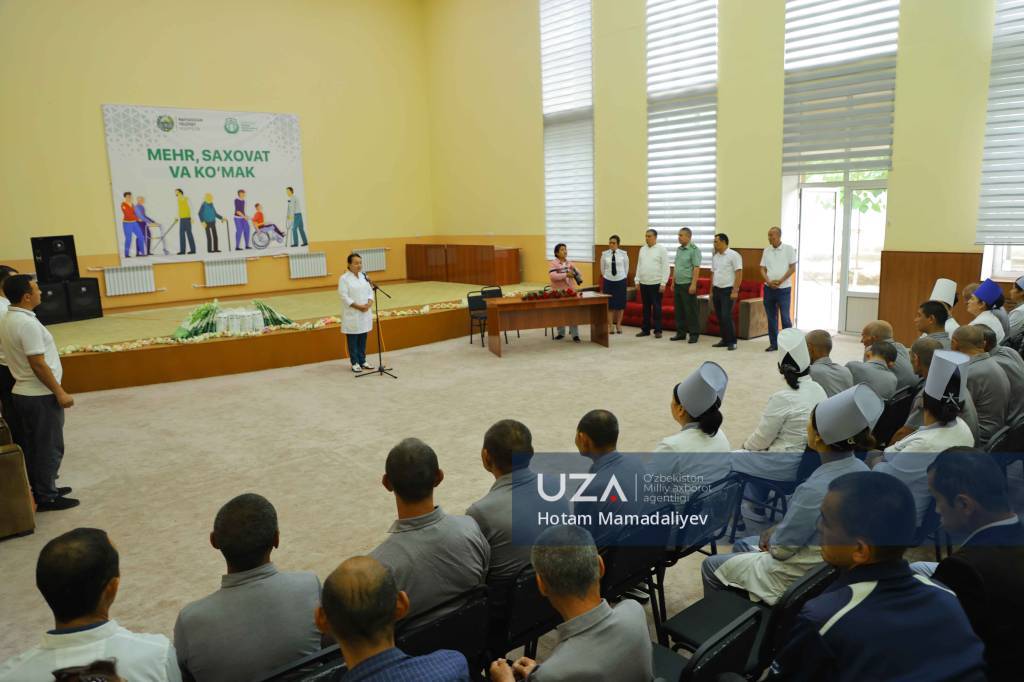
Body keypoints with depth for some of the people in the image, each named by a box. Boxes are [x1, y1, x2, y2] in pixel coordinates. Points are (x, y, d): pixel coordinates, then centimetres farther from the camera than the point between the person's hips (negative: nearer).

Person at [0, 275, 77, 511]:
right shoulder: (28, 323, -22)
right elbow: (38, 365, -23)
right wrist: (60, 393, -16)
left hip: (22, 393, 9)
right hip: (40, 396, -9)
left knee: (32, 447, 17)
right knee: (49, 448, 2)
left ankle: (37, 490, 28)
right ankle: (46, 497, 10)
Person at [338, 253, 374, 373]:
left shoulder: (364, 276, 9)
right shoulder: (344, 278, -8)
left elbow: (370, 291, 8)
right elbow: (344, 296, -14)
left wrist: (369, 303, -11)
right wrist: (358, 306, -19)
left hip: (365, 314, 5)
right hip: (352, 314, -5)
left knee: (363, 339, 12)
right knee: (353, 340, 2)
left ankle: (362, 361, 21)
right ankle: (355, 363, 10)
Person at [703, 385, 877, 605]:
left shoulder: (816, 489, -36)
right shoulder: (859, 468, -10)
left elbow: (781, 548, -22)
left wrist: (769, 537, -1)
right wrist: (775, 532, 1)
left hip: (798, 579, -8)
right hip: (827, 568, 8)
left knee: (711, 566, 13)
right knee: (741, 545, 29)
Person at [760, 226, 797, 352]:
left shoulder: (789, 249, -3)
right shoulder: (767, 250, 8)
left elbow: (792, 268, -5)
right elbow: (763, 269, 8)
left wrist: (780, 281, -15)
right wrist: (769, 282, -9)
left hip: (783, 289, -4)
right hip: (769, 288, 4)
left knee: (785, 317, -5)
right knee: (771, 318, 7)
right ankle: (773, 344, 15)